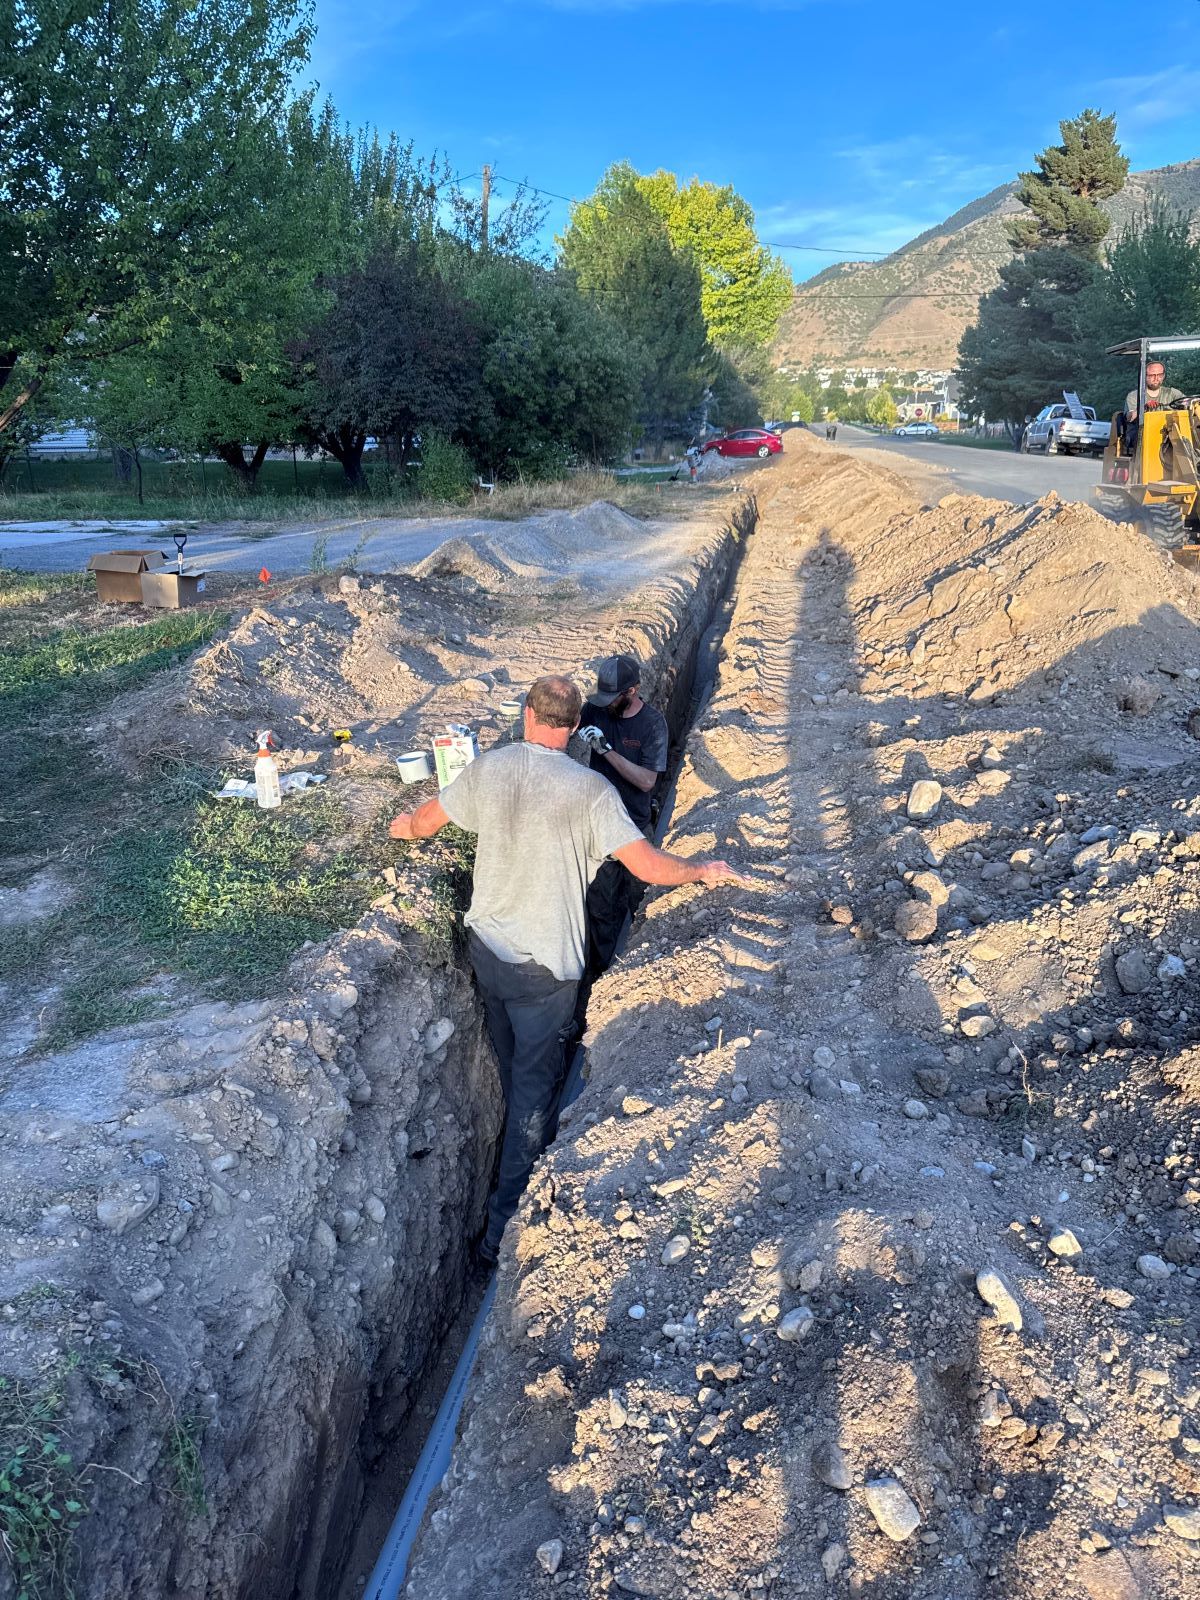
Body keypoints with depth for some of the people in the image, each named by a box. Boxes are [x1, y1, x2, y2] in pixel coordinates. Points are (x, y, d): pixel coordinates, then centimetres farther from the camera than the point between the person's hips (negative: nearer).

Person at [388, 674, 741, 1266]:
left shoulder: (489, 768, -6)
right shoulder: (589, 789, -19)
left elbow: (424, 821, 8)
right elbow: (649, 866, -20)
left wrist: (407, 826, 32)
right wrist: (704, 870, 0)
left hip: (486, 946, 5)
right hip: (544, 966, -5)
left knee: (512, 1069, 27)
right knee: (533, 1086, 8)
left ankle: (539, 1150, 52)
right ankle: (504, 1226, 12)